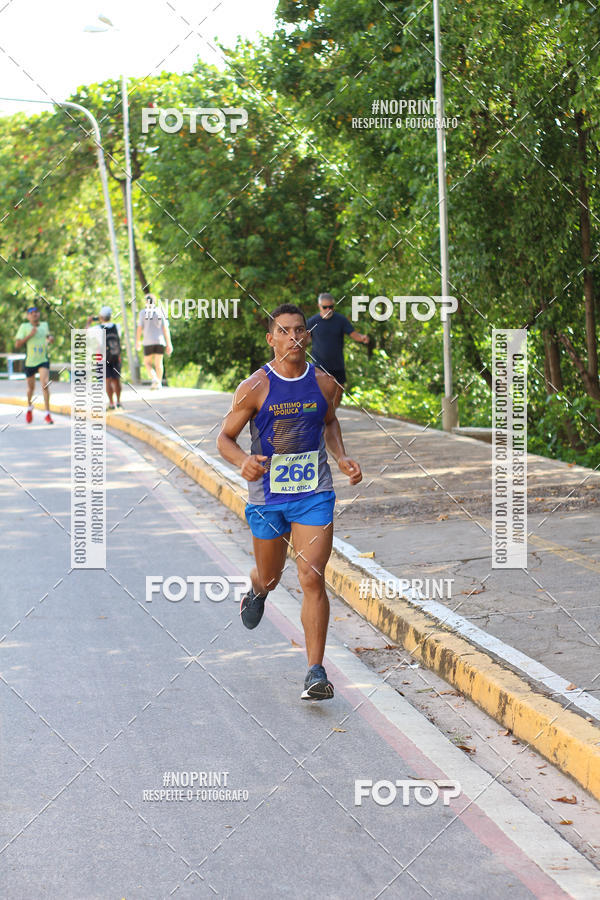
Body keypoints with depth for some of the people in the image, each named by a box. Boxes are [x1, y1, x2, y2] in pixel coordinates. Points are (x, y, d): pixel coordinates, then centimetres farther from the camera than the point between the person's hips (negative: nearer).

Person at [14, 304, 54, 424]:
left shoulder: (45, 325, 7)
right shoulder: (24, 327, -4)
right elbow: (17, 345, -9)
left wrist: (50, 338, 5)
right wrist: (29, 335, -19)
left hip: (43, 360, 1)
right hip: (30, 361, -1)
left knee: (45, 384, -18)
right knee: (31, 387, 13)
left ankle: (47, 414, -17)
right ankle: (29, 407, 43)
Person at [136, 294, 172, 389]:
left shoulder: (143, 313, -3)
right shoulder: (160, 312, 2)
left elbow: (139, 328, -4)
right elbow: (165, 329, -1)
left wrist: (137, 341, 10)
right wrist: (169, 344, 1)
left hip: (148, 342, -2)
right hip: (160, 342, 2)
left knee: (147, 363, 10)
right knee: (158, 363, 12)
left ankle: (154, 379, -12)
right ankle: (159, 383, 15)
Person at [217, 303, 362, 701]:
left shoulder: (324, 383, -1)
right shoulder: (255, 387, -10)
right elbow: (225, 438, -3)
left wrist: (342, 458, 4)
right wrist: (244, 461, -25)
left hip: (314, 494, 0)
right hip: (267, 496, 0)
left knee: (312, 579, -11)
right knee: (270, 577, 17)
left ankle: (316, 672, -8)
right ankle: (257, 593, 57)